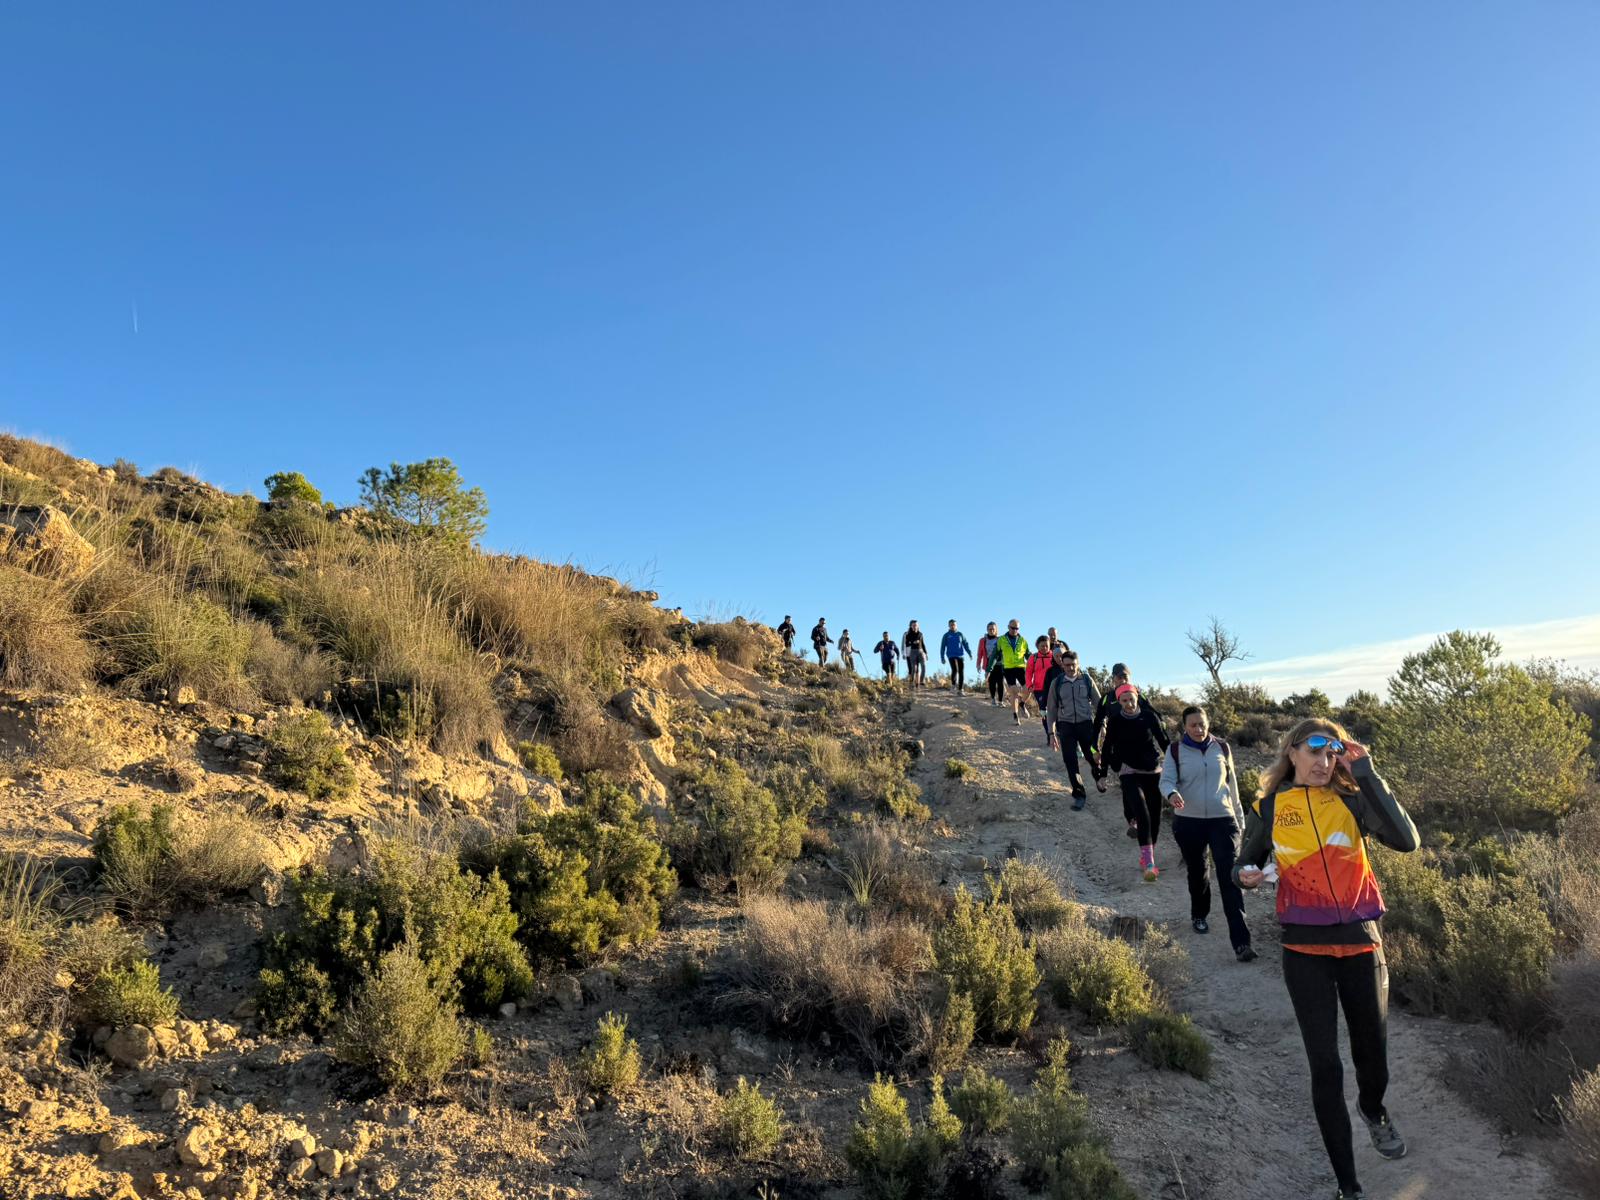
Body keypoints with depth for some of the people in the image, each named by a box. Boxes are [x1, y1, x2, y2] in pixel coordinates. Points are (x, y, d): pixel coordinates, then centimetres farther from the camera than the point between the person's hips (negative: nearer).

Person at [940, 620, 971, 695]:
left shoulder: (960, 634, 9)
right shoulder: (946, 635, 5)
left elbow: (965, 644, 7)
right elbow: (942, 647, 7)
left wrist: (970, 653, -5)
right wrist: (942, 658, 2)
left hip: (960, 656, 2)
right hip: (951, 656, -2)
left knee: (961, 672, -3)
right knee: (954, 670, -20)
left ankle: (960, 690, 4)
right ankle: (953, 684, 6)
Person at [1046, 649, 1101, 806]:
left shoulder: (1087, 680, 1)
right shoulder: (1056, 683, 2)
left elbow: (1098, 703, 6)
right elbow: (1052, 709, 7)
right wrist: (1052, 733, 2)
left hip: (1086, 723, 0)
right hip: (1066, 725, 0)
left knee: (1093, 757, 3)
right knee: (1070, 761, -4)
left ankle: (1099, 776, 37)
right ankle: (1079, 795, 7)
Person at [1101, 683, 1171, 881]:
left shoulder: (1149, 716, -1)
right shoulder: (1115, 721, -3)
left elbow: (1165, 742, 7)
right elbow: (1107, 749, 5)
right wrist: (1102, 774, 5)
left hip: (1153, 771, 3)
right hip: (1129, 772, -2)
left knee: (1154, 815, 4)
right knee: (1142, 814, -19)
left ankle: (1147, 857, 23)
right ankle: (1149, 863, -23)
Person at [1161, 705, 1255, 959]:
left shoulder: (1222, 748, 5)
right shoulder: (1175, 751, -2)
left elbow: (1232, 784, 14)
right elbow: (1166, 780, -8)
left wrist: (1239, 817, 18)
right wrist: (1172, 794, -32)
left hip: (1222, 819, 0)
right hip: (1188, 821, 0)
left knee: (1230, 877, -10)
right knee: (1196, 872, 14)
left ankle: (1240, 942, -13)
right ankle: (1199, 916, 42)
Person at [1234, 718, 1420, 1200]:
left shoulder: (1351, 798, -5)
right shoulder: (1268, 808, -3)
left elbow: (1406, 840, -22)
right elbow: (1247, 863, 10)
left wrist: (1366, 773, -23)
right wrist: (1245, 875, -14)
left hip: (1361, 943, 1)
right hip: (1305, 950, -1)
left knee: (1373, 1052, 16)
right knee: (1325, 1065, 0)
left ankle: (1373, 1109, 52)